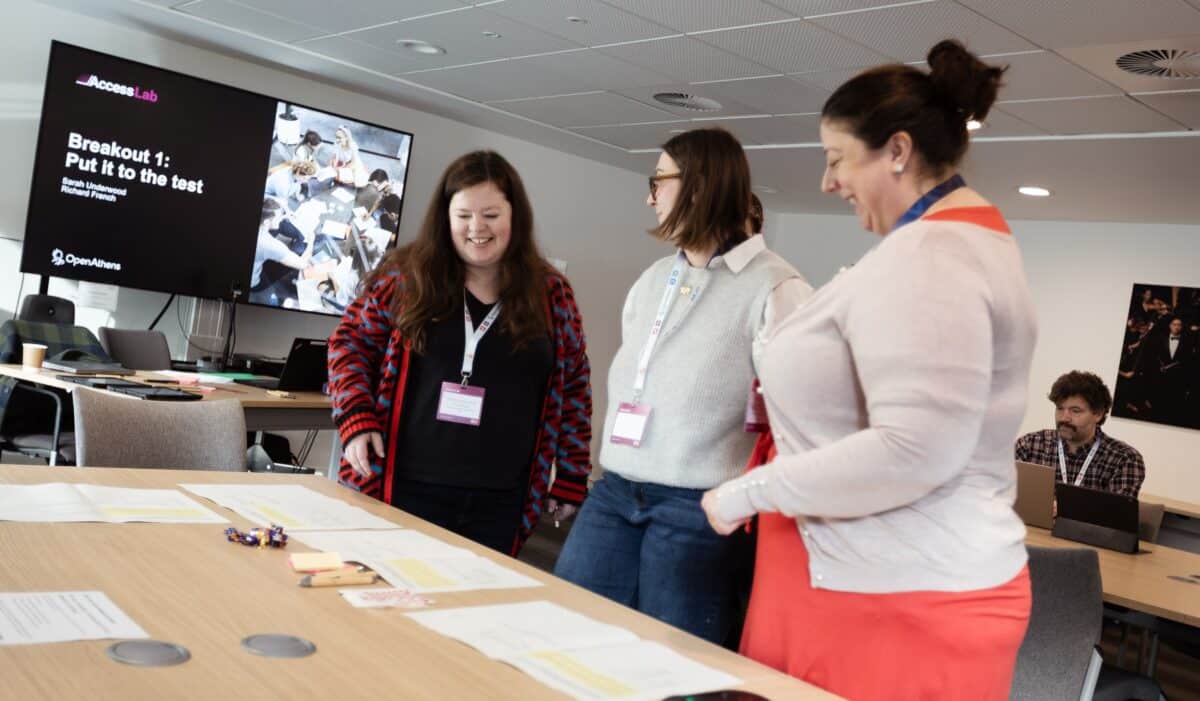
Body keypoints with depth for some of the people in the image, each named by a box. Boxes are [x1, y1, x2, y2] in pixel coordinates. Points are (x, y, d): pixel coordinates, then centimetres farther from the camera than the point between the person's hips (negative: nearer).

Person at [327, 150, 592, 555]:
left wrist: (572, 480, 7)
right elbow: (351, 343, 7)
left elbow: (574, 388, 10)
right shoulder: (407, 276, 0)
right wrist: (357, 421, -8)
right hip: (406, 490, -1)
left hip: (499, 505, 2)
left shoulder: (551, 294, 4)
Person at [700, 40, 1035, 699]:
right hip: (883, 578, 10)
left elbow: (913, 453, -29)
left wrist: (749, 492, -19)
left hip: (898, 599, -10)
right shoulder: (966, 234, 14)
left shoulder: (925, 254, -20)